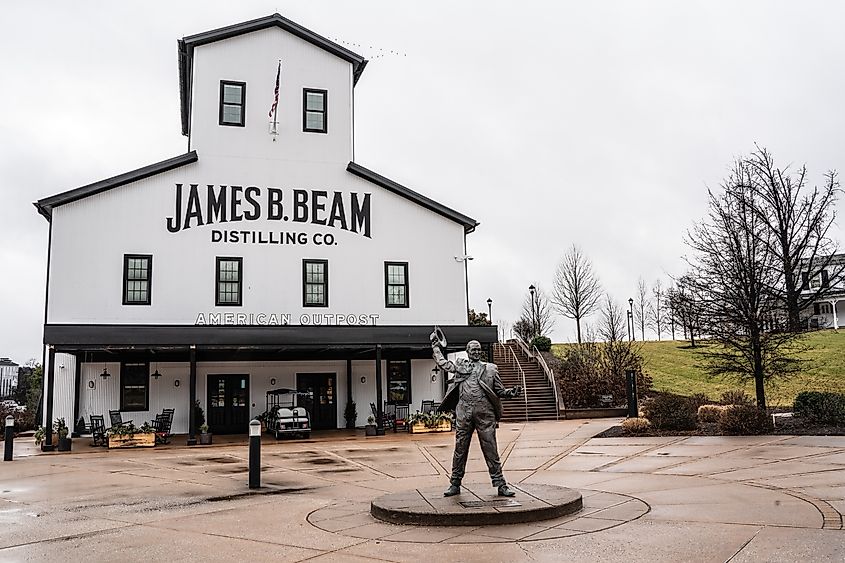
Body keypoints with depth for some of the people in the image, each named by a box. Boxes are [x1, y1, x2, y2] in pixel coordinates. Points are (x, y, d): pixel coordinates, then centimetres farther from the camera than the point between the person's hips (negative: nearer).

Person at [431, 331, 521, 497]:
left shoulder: (490, 368, 13)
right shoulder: (460, 365, 15)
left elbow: (500, 391, 15)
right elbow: (442, 363, 28)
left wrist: (511, 392, -4)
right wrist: (435, 345, 30)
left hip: (484, 414, -1)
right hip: (463, 413, 1)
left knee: (491, 450, 0)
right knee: (460, 449, 6)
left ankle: (501, 485, 5)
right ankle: (455, 484, 16)